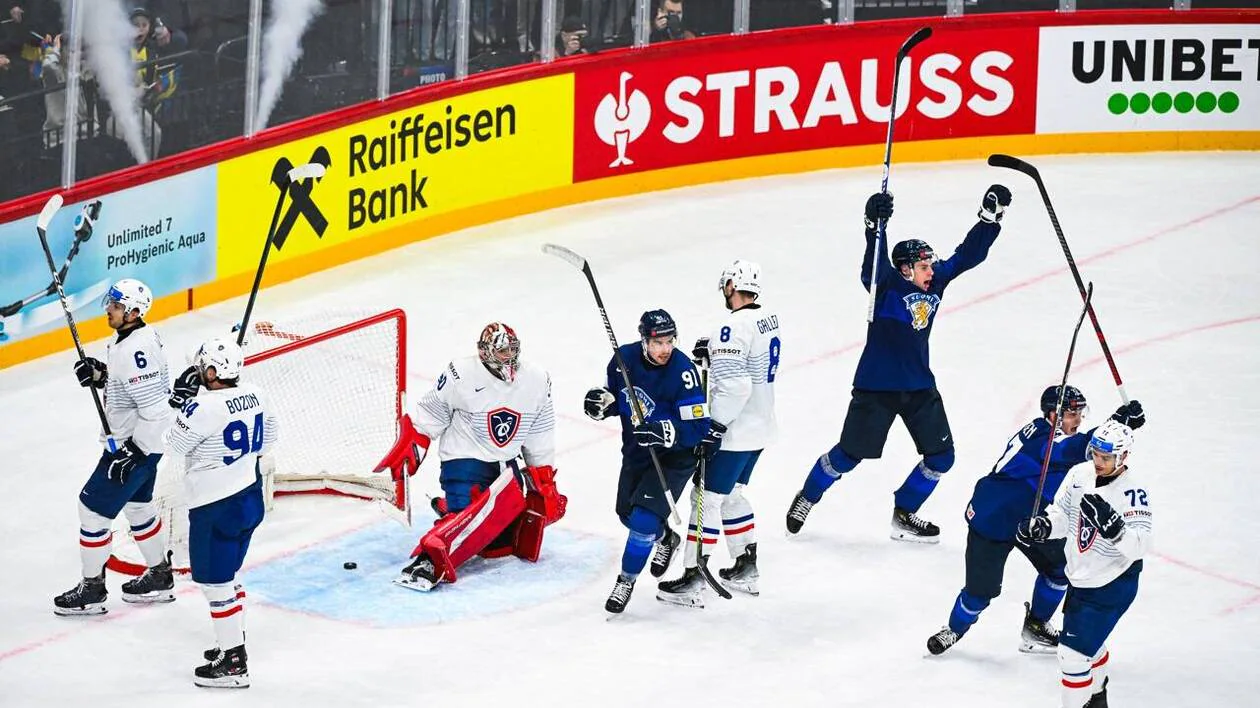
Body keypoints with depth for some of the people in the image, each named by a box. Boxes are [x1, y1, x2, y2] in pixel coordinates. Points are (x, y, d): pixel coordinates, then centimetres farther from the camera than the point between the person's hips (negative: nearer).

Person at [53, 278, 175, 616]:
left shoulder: (135, 350, -29)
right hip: (139, 440, 10)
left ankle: (91, 590, 13)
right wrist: (100, 373, 1)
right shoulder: (138, 336, 2)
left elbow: (156, 410, -31)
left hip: (136, 445, -10)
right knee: (137, 504, 24)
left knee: (93, 507, 0)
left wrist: (133, 452, -26)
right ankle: (160, 578, 38)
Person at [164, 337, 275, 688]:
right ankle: (235, 644, 33)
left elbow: (175, 444, -12)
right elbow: (269, 435, 14)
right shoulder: (255, 394, -1)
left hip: (216, 508, -9)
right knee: (227, 575, 23)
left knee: (215, 582, 1)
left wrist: (181, 399, -6)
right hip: (250, 496, 9)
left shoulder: (205, 408, -25)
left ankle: (233, 665, 6)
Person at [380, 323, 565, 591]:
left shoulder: (537, 381, 1)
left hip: (507, 464, 7)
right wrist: (409, 448, -10)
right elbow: (429, 416, -2)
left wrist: (546, 482, 9)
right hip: (464, 460, -7)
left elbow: (540, 438, 10)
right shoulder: (461, 375, -14)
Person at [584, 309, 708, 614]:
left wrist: (664, 433, -41)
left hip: (674, 456, -6)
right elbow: (615, 398, 6)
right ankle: (664, 537, 52)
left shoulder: (683, 371, -27)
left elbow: (698, 427, -26)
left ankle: (627, 579, 5)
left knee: (644, 518, -16)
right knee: (628, 514, 20)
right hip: (636, 451, 6)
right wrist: (601, 401, -16)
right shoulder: (624, 358, -12)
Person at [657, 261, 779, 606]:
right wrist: (714, 353, 4)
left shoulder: (735, 327, -22)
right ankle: (746, 570, 30)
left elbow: (734, 385, -27)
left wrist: (715, 428, -22)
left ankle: (693, 581, -2)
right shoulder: (768, 318, 6)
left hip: (735, 432, -10)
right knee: (732, 495, 23)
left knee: (707, 498, -4)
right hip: (759, 427, 10)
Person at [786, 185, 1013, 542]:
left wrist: (991, 216, -3)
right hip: (876, 386, -6)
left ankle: (904, 515, 22)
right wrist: (875, 225, -51)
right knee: (849, 454, 6)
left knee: (941, 456, 5)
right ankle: (807, 498, 31)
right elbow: (873, 268, -35)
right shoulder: (888, 284, -16)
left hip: (920, 388, 6)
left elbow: (967, 255, 6)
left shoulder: (937, 281, 1)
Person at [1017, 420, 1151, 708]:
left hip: (1112, 586, -8)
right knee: (1089, 641, 28)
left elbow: (1139, 546, -32)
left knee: (1073, 652, -10)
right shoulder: (1081, 476, -5)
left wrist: (1112, 525, -49)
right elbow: (1061, 514, 8)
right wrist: (1041, 525, -12)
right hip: (1080, 579, 8)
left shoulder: (1133, 490, -25)